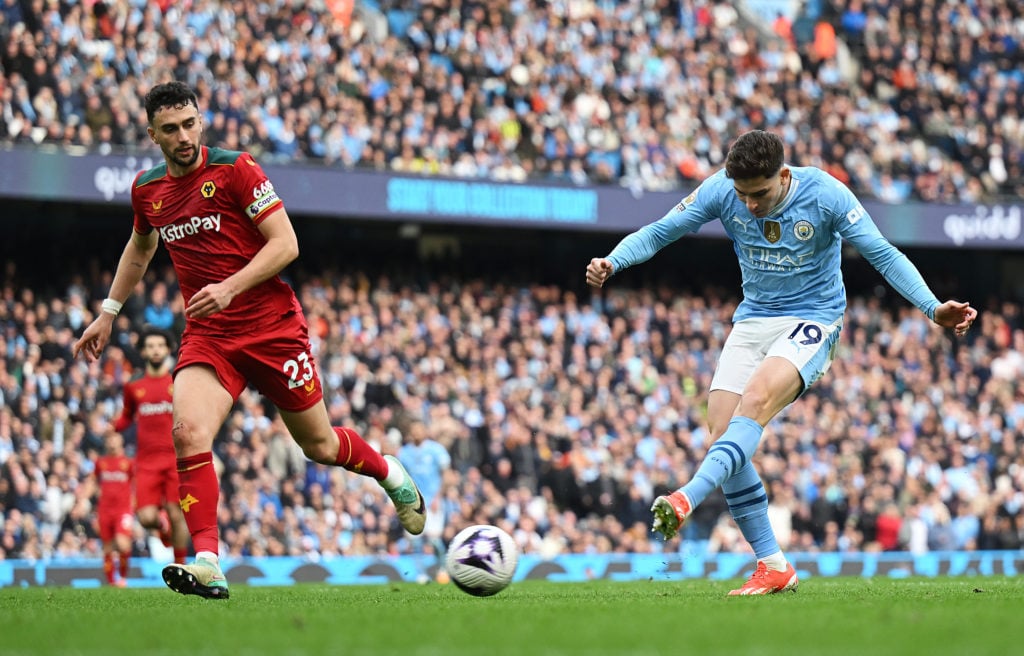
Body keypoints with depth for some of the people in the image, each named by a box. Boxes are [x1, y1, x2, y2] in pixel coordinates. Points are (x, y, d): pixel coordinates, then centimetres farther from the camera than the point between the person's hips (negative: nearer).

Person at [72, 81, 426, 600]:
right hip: (206, 337, 3)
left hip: (272, 326, -3)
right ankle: (207, 566, -27)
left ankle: (389, 473, 42)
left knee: (319, 445, 9)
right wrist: (108, 312, 24)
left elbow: (285, 244, -13)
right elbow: (140, 247, 28)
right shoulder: (146, 190, 6)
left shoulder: (235, 169, -10)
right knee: (189, 433, -24)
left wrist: (230, 288, -25)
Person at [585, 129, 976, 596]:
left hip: (813, 321, -4)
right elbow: (658, 232, -3)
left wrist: (933, 308, -24)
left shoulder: (825, 194, -16)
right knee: (720, 442, -9)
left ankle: (688, 498, -44)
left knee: (755, 400, -33)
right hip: (752, 321, 4)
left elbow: (883, 255, -12)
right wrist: (612, 263, -22)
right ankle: (773, 567, -3)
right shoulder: (720, 191, -9)